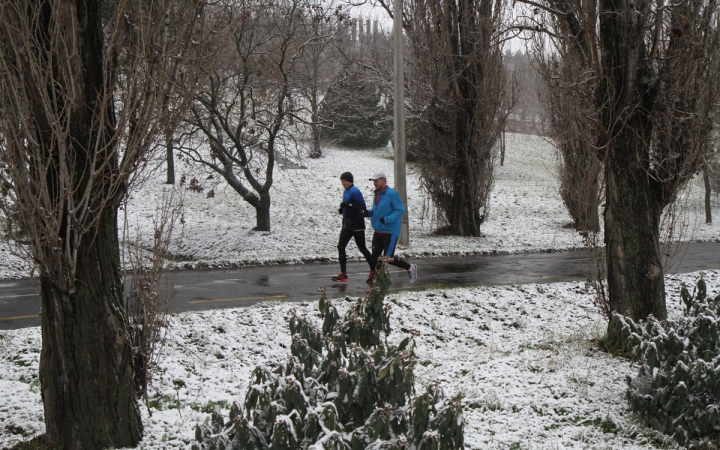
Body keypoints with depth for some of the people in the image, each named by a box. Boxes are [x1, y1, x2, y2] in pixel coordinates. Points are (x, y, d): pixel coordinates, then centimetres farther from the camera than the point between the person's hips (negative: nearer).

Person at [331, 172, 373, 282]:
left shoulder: (355, 192, -17)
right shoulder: (346, 191, 12)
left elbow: (362, 206, -24)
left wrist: (348, 205, -30)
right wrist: (342, 209, 5)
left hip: (357, 226, -9)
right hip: (348, 225, 9)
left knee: (362, 248, 1)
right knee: (340, 247, 1)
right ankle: (343, 274, 2)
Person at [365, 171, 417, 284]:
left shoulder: (392, 194, -14)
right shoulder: (377, 194, 12)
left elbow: (400, 211, -17)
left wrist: (386, 219, -27)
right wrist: (368, 213, 1)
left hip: (390, 231, -8)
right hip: (378, 231, 8)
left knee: (389, 257, -6)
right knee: (375, 256, 6)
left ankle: (410, 268, 14)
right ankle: (372, 278, 15)